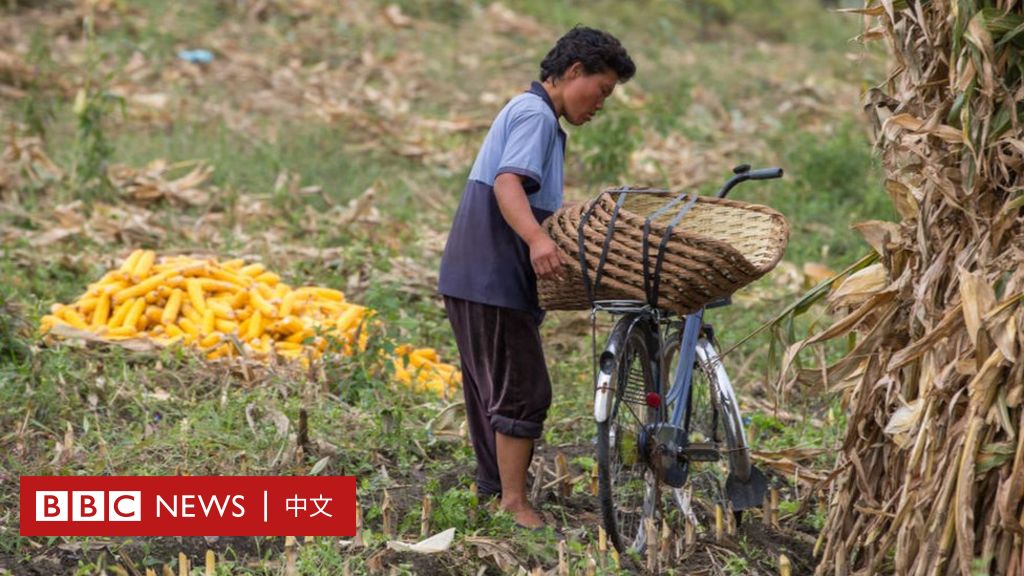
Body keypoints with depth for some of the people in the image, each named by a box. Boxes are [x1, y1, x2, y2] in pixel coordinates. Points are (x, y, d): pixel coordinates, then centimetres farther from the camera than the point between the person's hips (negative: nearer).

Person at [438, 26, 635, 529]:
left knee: (493, 389, 16)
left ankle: (493, 490, 24)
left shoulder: (528, 112, 21)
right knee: (522, 391, -9)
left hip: (476, 276, 11)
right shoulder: (535, 115, -12)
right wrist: (537, 239, -43)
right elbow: (507, 184, -28)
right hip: (494, 279, -11)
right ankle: (514, 504, -7)